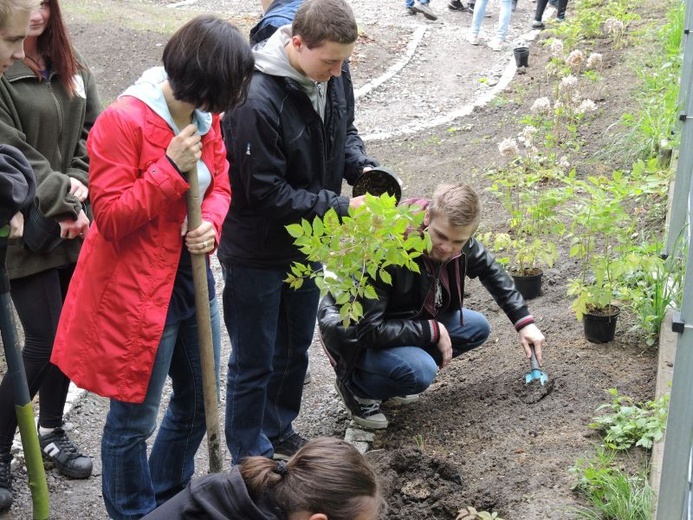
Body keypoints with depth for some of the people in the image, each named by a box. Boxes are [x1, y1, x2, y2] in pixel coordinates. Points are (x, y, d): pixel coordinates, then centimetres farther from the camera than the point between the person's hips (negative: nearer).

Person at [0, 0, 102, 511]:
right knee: (45, 345, -5)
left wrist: (78, 186, -9)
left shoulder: (70, 66, 9)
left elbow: (94, 134, 7)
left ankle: (52, 430, 33)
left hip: (76, 226, 6)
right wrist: (65, 201, -14)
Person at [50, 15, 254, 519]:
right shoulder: (123, 121, -20)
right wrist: (171, 168, -26)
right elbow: (111, 218, -19)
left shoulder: (204, 116, 3)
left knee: (196, 405, 21)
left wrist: (210, 224, -9)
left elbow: (220, 185, 13)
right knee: (134, 418, 7)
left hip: (193, 277, 8)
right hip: (139, 290, -8)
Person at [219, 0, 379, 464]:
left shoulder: (334, 75, -7)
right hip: (257, 251, -7)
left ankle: (278, 429, 46)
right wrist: (341, 207, -25)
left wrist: (363, 166, -10)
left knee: (296, 348, 24)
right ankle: (250, 458, 28)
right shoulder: (257, 100, -31)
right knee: (254, 361, 9)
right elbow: (266, 193, -27)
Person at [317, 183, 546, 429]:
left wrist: (524, 321, 2)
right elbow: (367, 330, -33)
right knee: (420, 371, -31)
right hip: (352, 331, -7)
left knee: (477, 328, -1)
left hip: (405, 320, 8)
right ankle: (355, 385, -4)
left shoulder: (457, 238, -14)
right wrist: (433, 331, -26)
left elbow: (491, 271, 8)